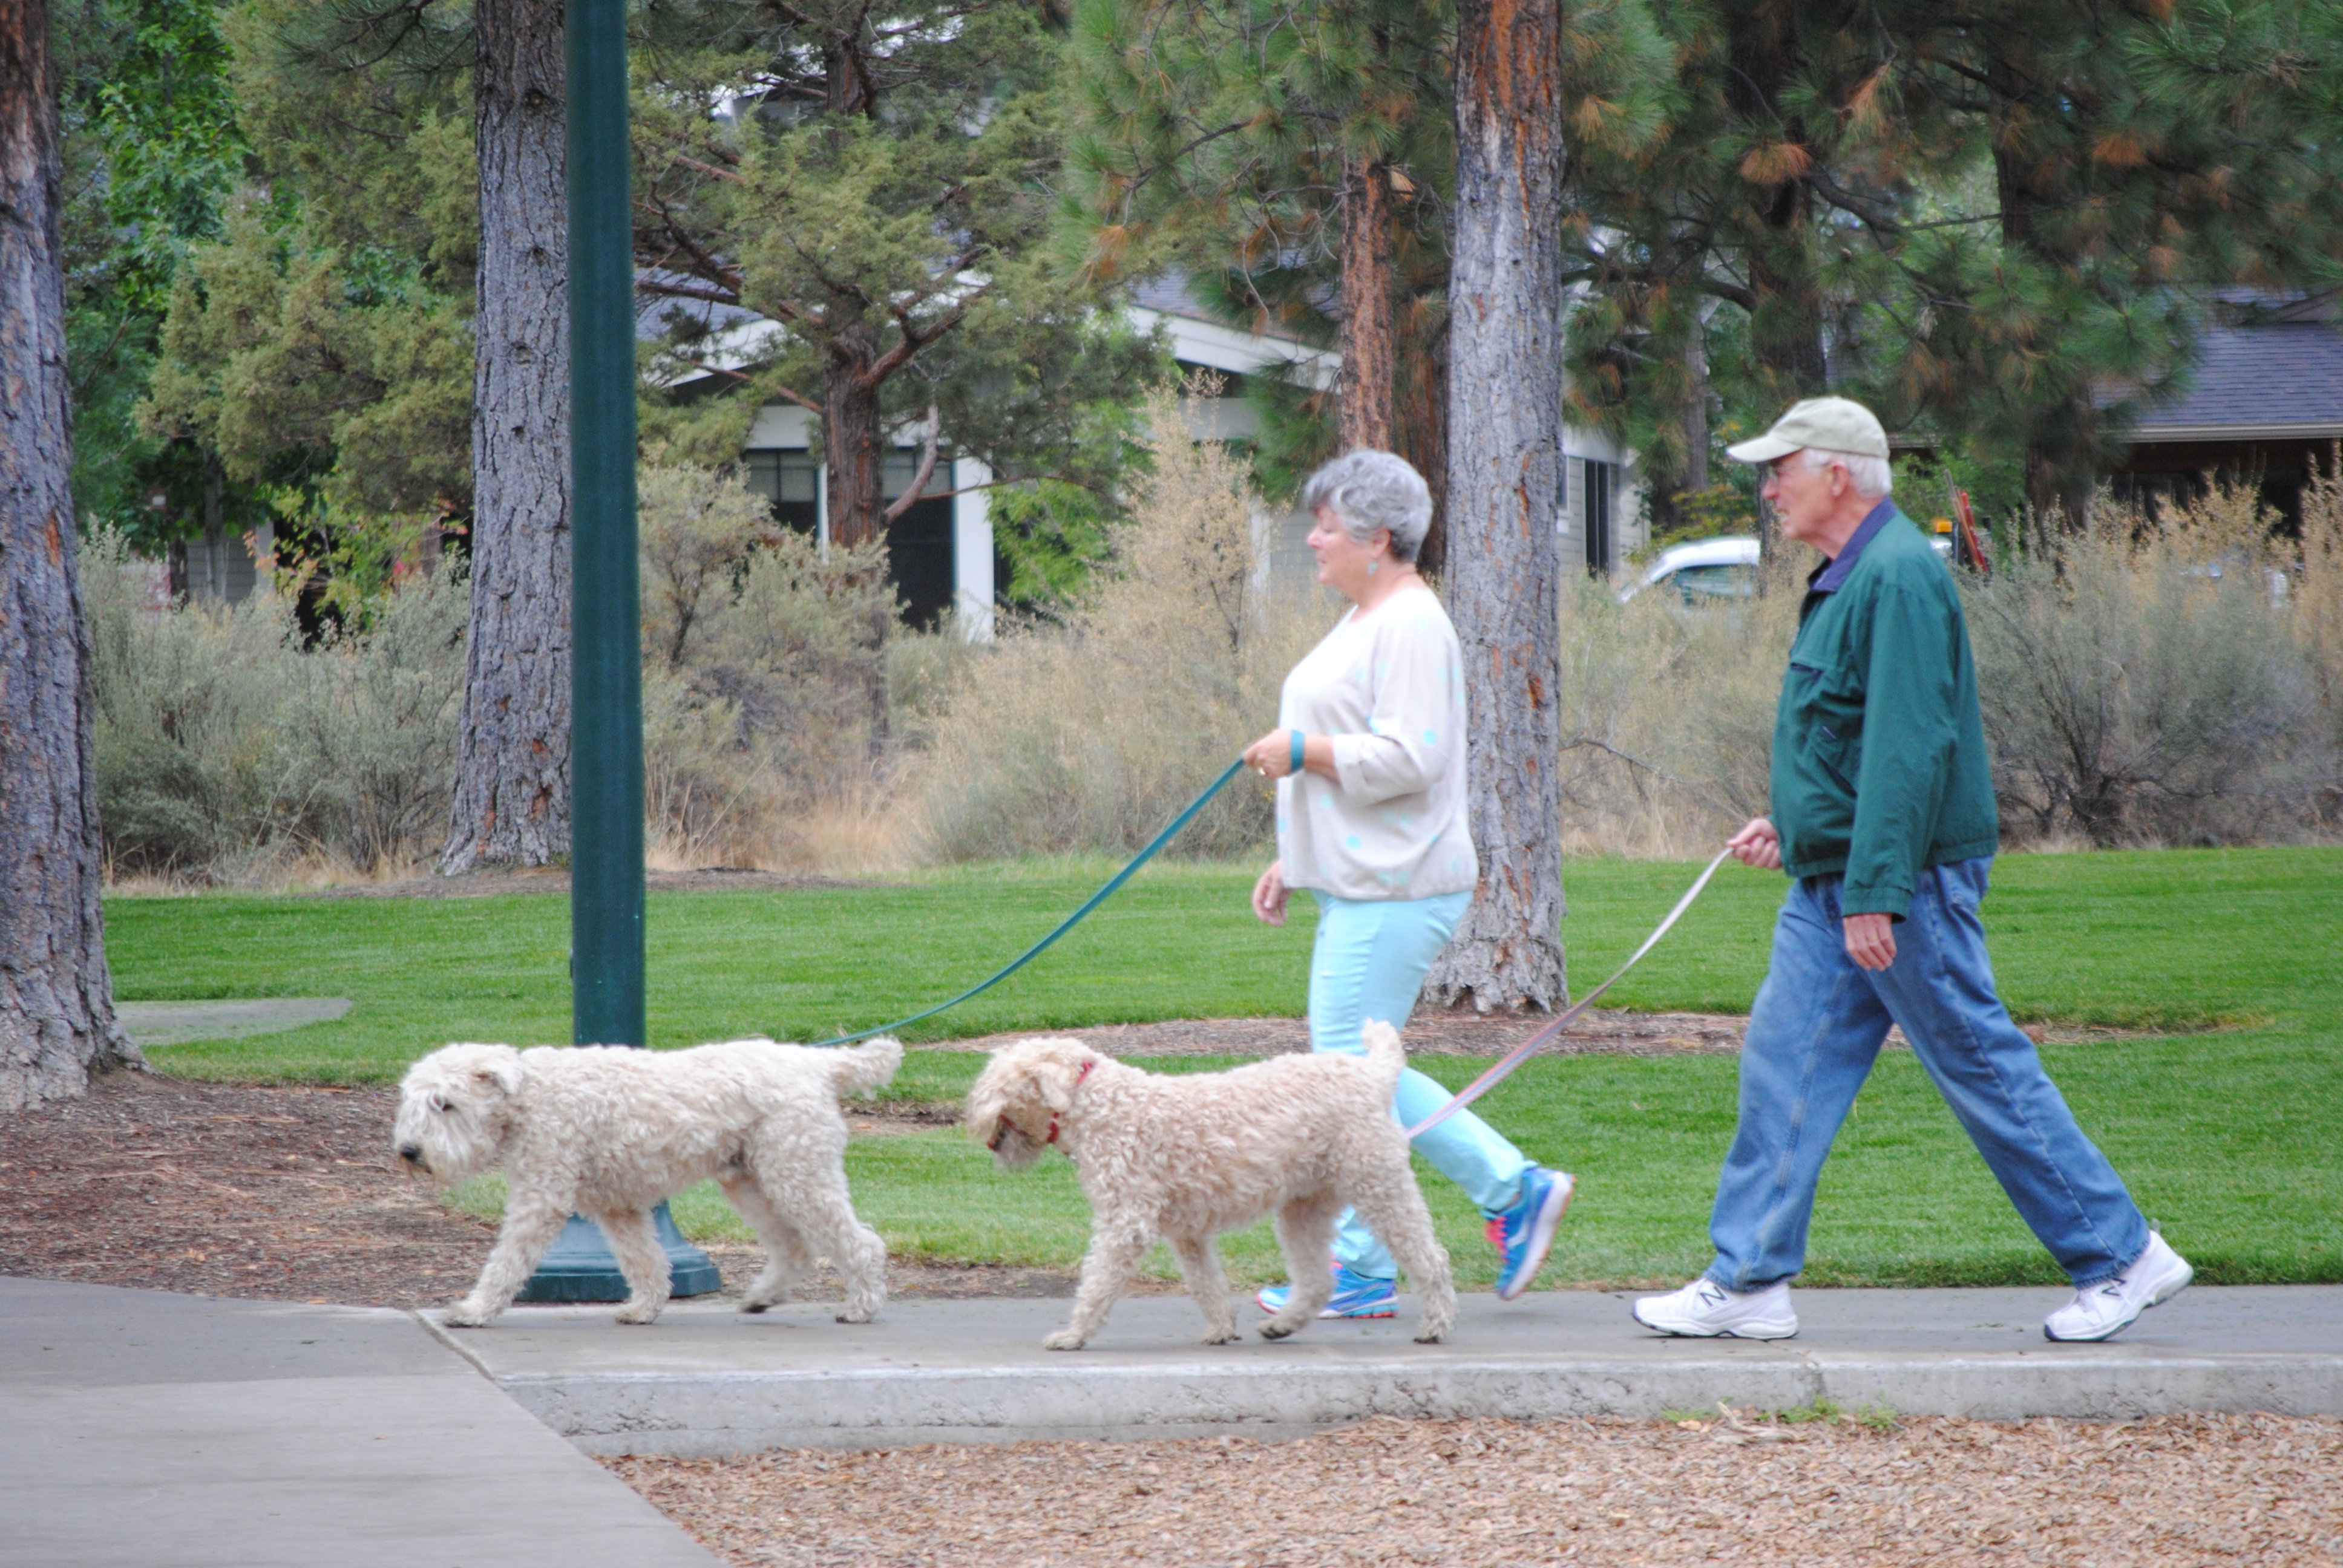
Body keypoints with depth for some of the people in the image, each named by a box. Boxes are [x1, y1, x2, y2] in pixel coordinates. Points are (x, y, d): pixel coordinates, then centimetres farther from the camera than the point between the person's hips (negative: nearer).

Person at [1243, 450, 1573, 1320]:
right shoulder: (1365, 619, 19)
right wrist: (1290, 862, 22)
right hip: (1360, 885, 11)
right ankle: (1516, 1189, 15)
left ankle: (1363, 1271, 1)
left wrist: (1300, 749, -16)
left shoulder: (1410, 626, -14)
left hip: (1394, 890, -11)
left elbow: (1407, 758, -23)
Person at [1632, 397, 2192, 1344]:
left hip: (1902, 884, -10)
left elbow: (1909, 747, -24)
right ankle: (1749, 1283, 8)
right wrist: (1794, 827, 18)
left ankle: (2121, 1258, 7)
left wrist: (1874, 893, -26)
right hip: (1833, 886, 10)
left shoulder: (1899, 578, -18)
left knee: (1985, 1071, -3)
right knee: (1783, 1067, 6)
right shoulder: (1846, 577, 14)